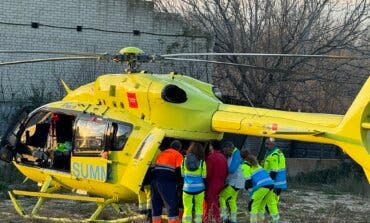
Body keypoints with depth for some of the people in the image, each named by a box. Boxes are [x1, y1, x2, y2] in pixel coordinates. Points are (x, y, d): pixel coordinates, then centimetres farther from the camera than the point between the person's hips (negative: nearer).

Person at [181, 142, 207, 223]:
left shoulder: (185, 160, 0)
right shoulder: (202, 162, -5)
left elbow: (182, 175, 5)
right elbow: (204, 177, -1)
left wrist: (182, 185, 15)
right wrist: (205, 188, 9)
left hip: (187, 188, 1)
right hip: (199, 188, -1)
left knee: (187, 209, 3)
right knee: (199, 208, 10)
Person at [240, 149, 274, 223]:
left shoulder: (245, 165, 2)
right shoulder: (254, 162, 27)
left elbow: (248, 179, -4)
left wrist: (251, 193, 0)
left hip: (262, 186, -8)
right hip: (270, 184, 8)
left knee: (252, 206, -1)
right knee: (261, 206, 19)